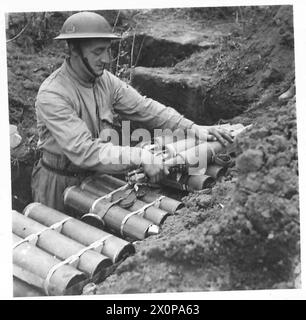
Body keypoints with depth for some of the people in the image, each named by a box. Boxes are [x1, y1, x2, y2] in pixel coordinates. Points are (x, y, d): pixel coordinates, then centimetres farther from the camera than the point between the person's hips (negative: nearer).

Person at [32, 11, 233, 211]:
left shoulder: (106, 80, -6)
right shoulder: (52, 95, -28)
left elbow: (143, 108, -6)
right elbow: (83, 151, -36)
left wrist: (194, 129, -16)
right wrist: (140, 157, -40)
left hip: (94, 176, 6)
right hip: (59, 183, -6)